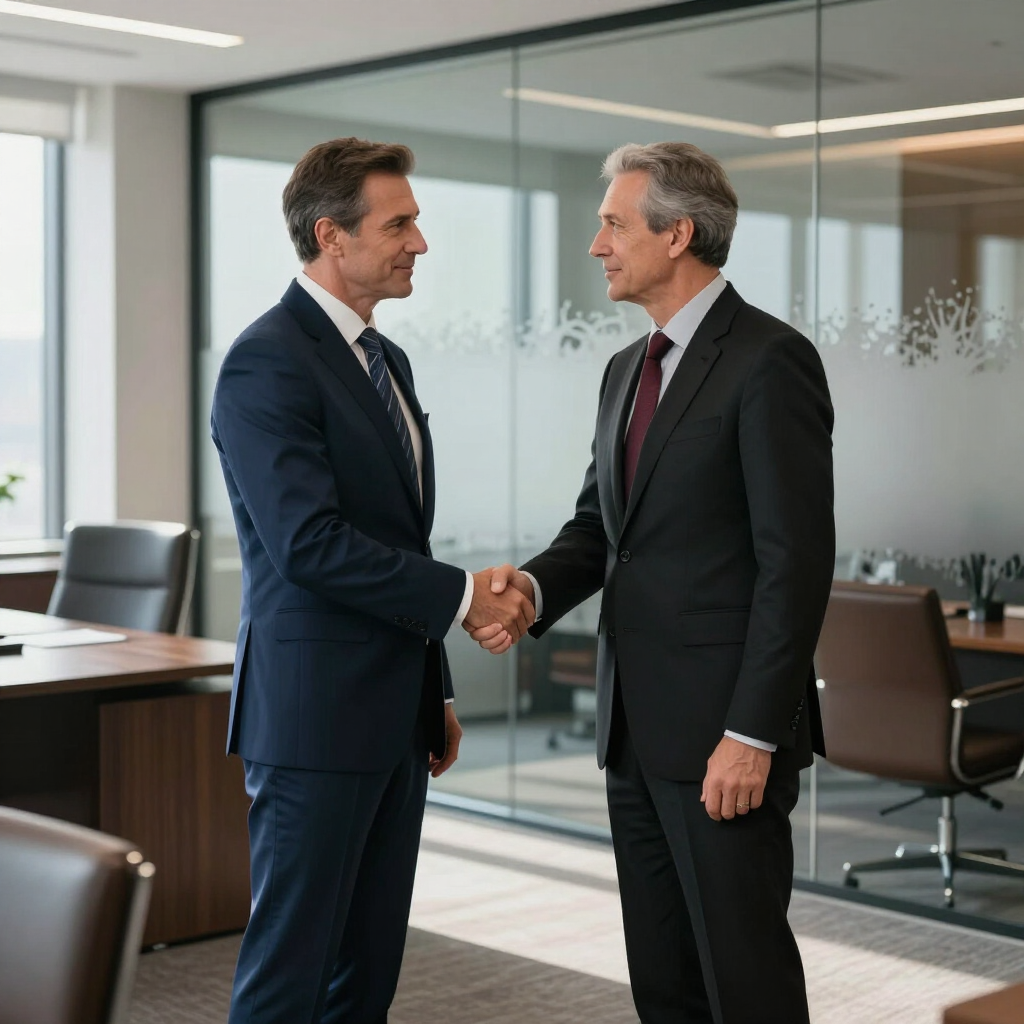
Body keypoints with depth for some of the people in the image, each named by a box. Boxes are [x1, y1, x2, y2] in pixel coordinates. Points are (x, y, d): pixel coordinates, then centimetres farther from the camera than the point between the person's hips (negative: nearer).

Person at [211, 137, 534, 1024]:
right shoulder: (268, 362, -14)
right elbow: (310, 544, -22)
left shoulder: (386, 360, 16)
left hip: (394, 713, 9)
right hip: (315, 714, -9)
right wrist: (462, 595, -16)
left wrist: (437, 692, 20)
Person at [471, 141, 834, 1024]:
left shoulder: (770, 361, -12)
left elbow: (796, 560, -16)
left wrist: (753, 734, -19)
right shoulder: (628, 369, 15)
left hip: (723, 729, -8)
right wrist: (534, 586, -6)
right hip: (637, 724, 8)